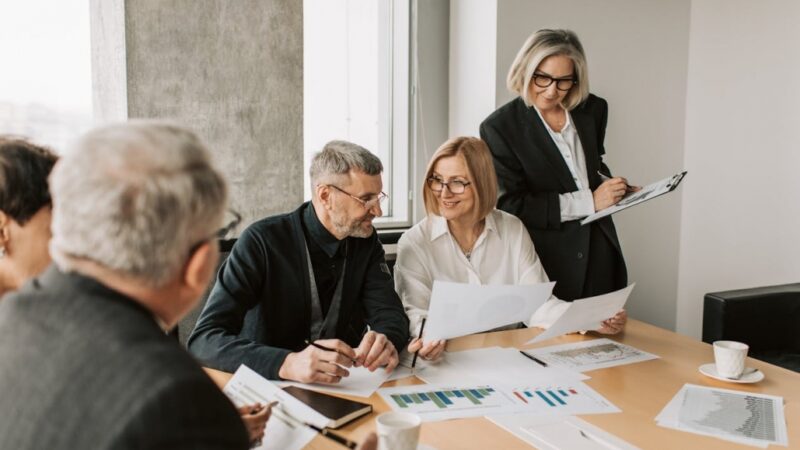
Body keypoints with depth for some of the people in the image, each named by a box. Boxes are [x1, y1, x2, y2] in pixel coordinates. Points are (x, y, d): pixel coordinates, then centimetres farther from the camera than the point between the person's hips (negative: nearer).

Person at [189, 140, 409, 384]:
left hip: (343, 389, 2)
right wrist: (287, 363, -37)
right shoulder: (263, 241, -16)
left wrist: (384, 342, -27)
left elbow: (392, 315, -3)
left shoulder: (365, 241, 0)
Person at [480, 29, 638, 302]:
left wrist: (614, 188, 1)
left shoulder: (592, 110, 5)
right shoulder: (499, 127, -10)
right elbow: (510, 205, -15)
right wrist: (589, 201, -17)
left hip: (600, 257, 5)